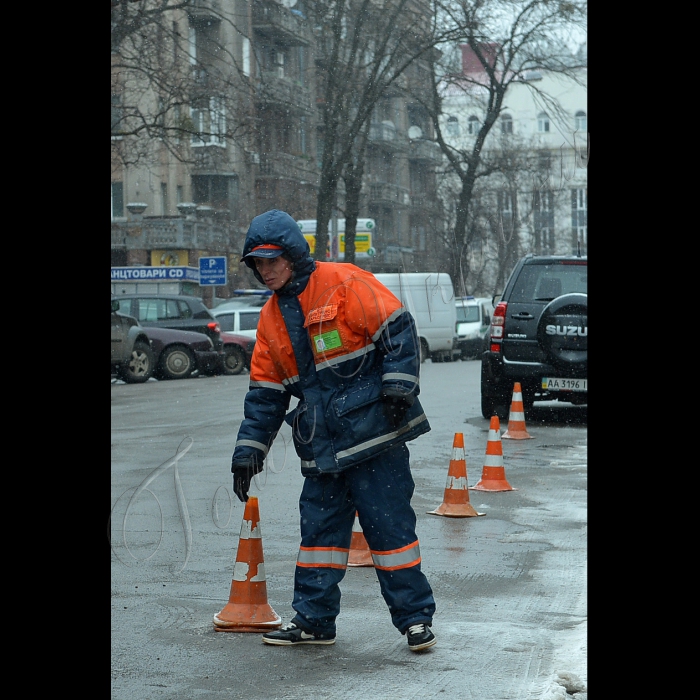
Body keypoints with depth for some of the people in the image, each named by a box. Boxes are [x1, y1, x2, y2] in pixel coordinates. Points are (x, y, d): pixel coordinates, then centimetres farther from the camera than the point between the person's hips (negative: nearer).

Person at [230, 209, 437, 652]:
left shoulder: (344, 283, -7)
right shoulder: (272, 319, 14)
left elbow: (398, 329, -9)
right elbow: (265, 392, 17)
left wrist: (398, 386, -16)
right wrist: (249, 451, 13)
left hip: (374, 432, -6)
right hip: (322, 445, 7)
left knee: (389, 524, -4)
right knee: (319, 527, 9)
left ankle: (415, 616, 6)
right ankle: (314, 621, 18)